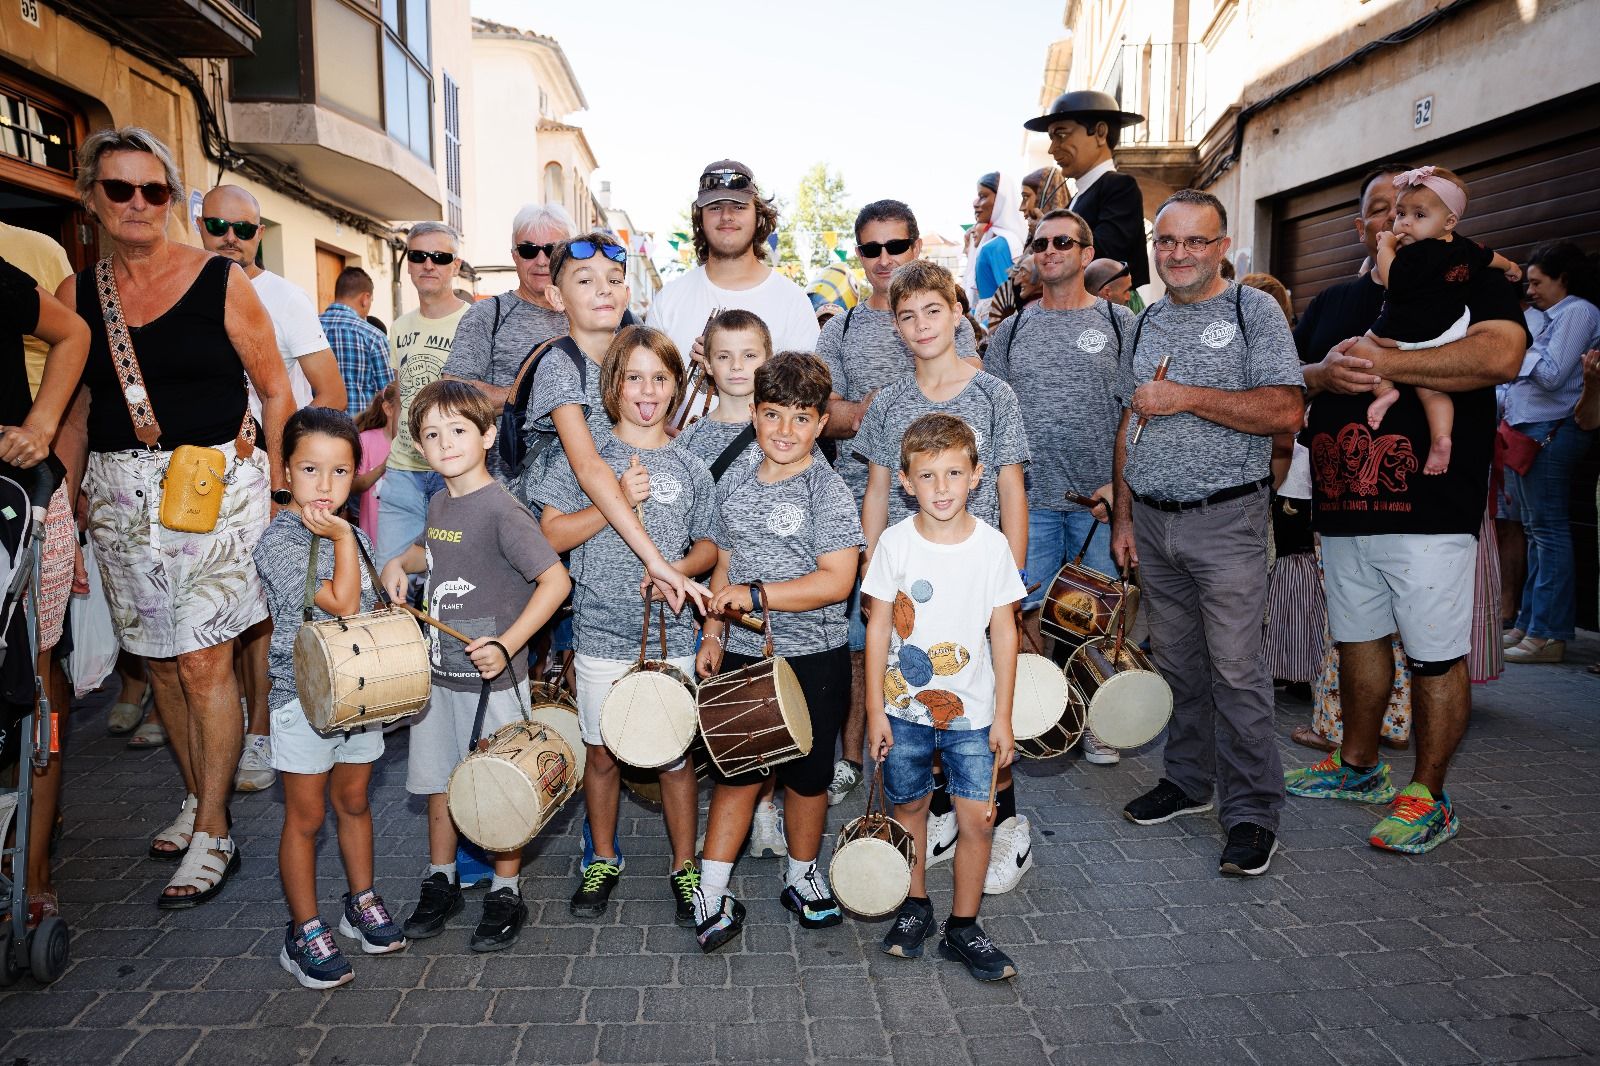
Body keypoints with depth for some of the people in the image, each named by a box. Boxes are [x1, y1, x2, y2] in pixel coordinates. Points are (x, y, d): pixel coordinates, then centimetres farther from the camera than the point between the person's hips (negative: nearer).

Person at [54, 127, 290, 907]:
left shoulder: (220, 280, -2)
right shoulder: (76, 294, 9)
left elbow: (275, 389, 0)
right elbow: (73, 409, 15)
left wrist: (275, 491, -4)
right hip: (119, 493, 4)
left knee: (203, 660, -6)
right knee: (159, 659, 11)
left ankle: (212, 834, 6)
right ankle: (196, 794, 30)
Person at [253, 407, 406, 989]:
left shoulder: (353, 536, 6)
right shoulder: (279, 541, -16)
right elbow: (341, 604, -22)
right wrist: (341, 538, -19)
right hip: (303, 697, -6)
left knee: (354, 801, 19)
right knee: (306, 816, 6)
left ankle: (361, 903, 35)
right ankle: (304, 931, 18)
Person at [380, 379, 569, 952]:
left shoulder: (501, 510, -18)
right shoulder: (440, 503, 6)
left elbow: (556, 580, -23)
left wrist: (507, 645, -28)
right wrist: (400, 562, 7)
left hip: (491, 676, -7)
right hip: (437, 670, 8)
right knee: (437, 782, 19)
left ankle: (506, 894, 25)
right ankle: (441, 884, 37)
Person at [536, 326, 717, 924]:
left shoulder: (690, 467, 4)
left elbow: (710, 545, 9)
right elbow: (550, 536, -6)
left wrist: (679, 568, -12)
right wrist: (618, 499, -16)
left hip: (672, 636, 0)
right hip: (601, 634, 0)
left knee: (675, 755, 6)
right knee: (602, 752, 13)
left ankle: (684, 867, 26)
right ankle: (602, 862, 33)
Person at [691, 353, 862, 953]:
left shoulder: (828, 492, -12)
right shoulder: (733, 487, 4)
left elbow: (837, 581, -20)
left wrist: (757, 594, -23)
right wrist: (713, 635, 7)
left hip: (813, 659, -3)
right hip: (743, 655, 3)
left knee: (806, 774, 13)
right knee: (735, 769, 10)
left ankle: (803, 877, 34)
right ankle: (711, 895, 20)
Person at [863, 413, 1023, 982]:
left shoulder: (992, 544, -6)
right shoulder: (895, 542, -7)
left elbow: (1004, 632, -1)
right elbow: (878, 628, -2)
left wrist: (1003, 716, -1)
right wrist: (876, 710, -4)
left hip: (973, 712, 0)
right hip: (905, 708, 0)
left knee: (976, 820, 0)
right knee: (909, 809, 14)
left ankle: (963, 927, 19)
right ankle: (914, 907, 35)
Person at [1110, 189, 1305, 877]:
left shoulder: (1254, 310, -1)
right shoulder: (1147, 321, 15)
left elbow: (1286, 411, -13)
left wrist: (1188, 396, -17)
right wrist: (1123, 517, 11)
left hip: (1225, 518, -5)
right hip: (1151, 518, 5)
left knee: (1235, 666, -4)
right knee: (1176, 660, 12)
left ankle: (1252, 810, 7)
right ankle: (1189, 779, 26)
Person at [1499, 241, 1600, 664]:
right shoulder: (1556, 316, 20)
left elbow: (1552, 376, -16)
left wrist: (1524, 350, -3)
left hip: (1551, 432, -9)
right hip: (1530, 431, 9)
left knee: (1549, 532, -7)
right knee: (1537, 532, 11)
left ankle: (1548, 635, -4)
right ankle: (1529, 624, 17)